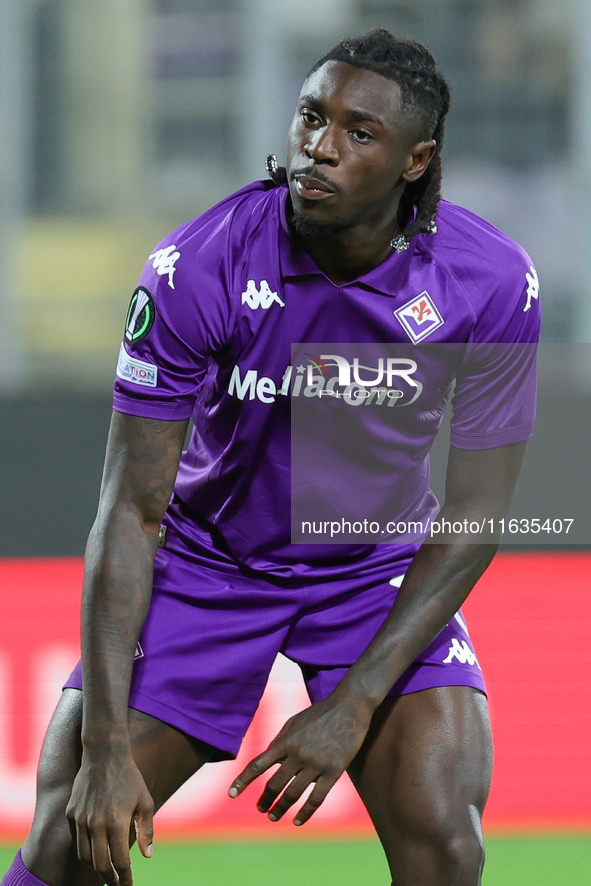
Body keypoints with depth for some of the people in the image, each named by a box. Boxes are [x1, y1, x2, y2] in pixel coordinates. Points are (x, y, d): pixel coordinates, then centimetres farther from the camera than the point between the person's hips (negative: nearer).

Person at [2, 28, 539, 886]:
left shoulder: (493, 283, -20)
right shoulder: (195, 269, -24)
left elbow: (472, 518, -13)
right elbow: (131, 510, -20)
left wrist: (352, 707, -21)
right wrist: (106, 747, -26)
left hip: (385, 571, 1)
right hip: (205, 561, -1)